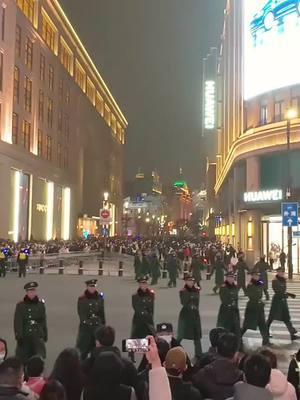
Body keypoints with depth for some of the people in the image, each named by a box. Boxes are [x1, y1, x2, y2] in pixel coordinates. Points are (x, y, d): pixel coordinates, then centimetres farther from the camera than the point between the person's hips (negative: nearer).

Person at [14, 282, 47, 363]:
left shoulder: (40, 304, 5)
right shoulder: (20, 305, -3)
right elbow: (18, 322, -7)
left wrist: (45, 334, 12)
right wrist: (18, 335, -14)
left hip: (38, 335, 1)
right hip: (25, 336, -1)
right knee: (23, 359, 9)